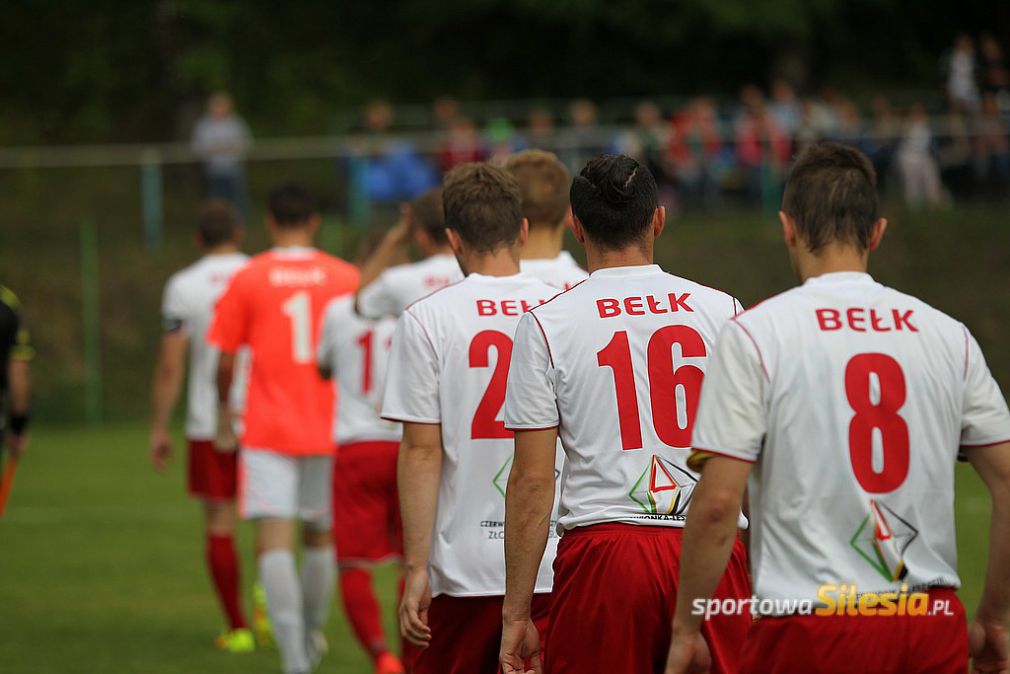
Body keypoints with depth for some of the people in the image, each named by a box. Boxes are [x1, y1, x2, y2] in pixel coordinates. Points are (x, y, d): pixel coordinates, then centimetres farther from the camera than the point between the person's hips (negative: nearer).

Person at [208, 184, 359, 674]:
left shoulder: (248, 279, -2)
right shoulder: (346, 278, 2)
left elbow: (224, 359, 1)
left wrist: (224, 410, 19)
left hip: (268, 431, -3)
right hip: (330, 430, 3)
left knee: (274, 543, -7)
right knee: (320, 537, 19)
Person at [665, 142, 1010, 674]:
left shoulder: (755, 334, -4)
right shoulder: (947, 335, 7)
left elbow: (717, 502, -9)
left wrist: (685, 629, 1)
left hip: (811, 627, -4)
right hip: (933, 626, 4)